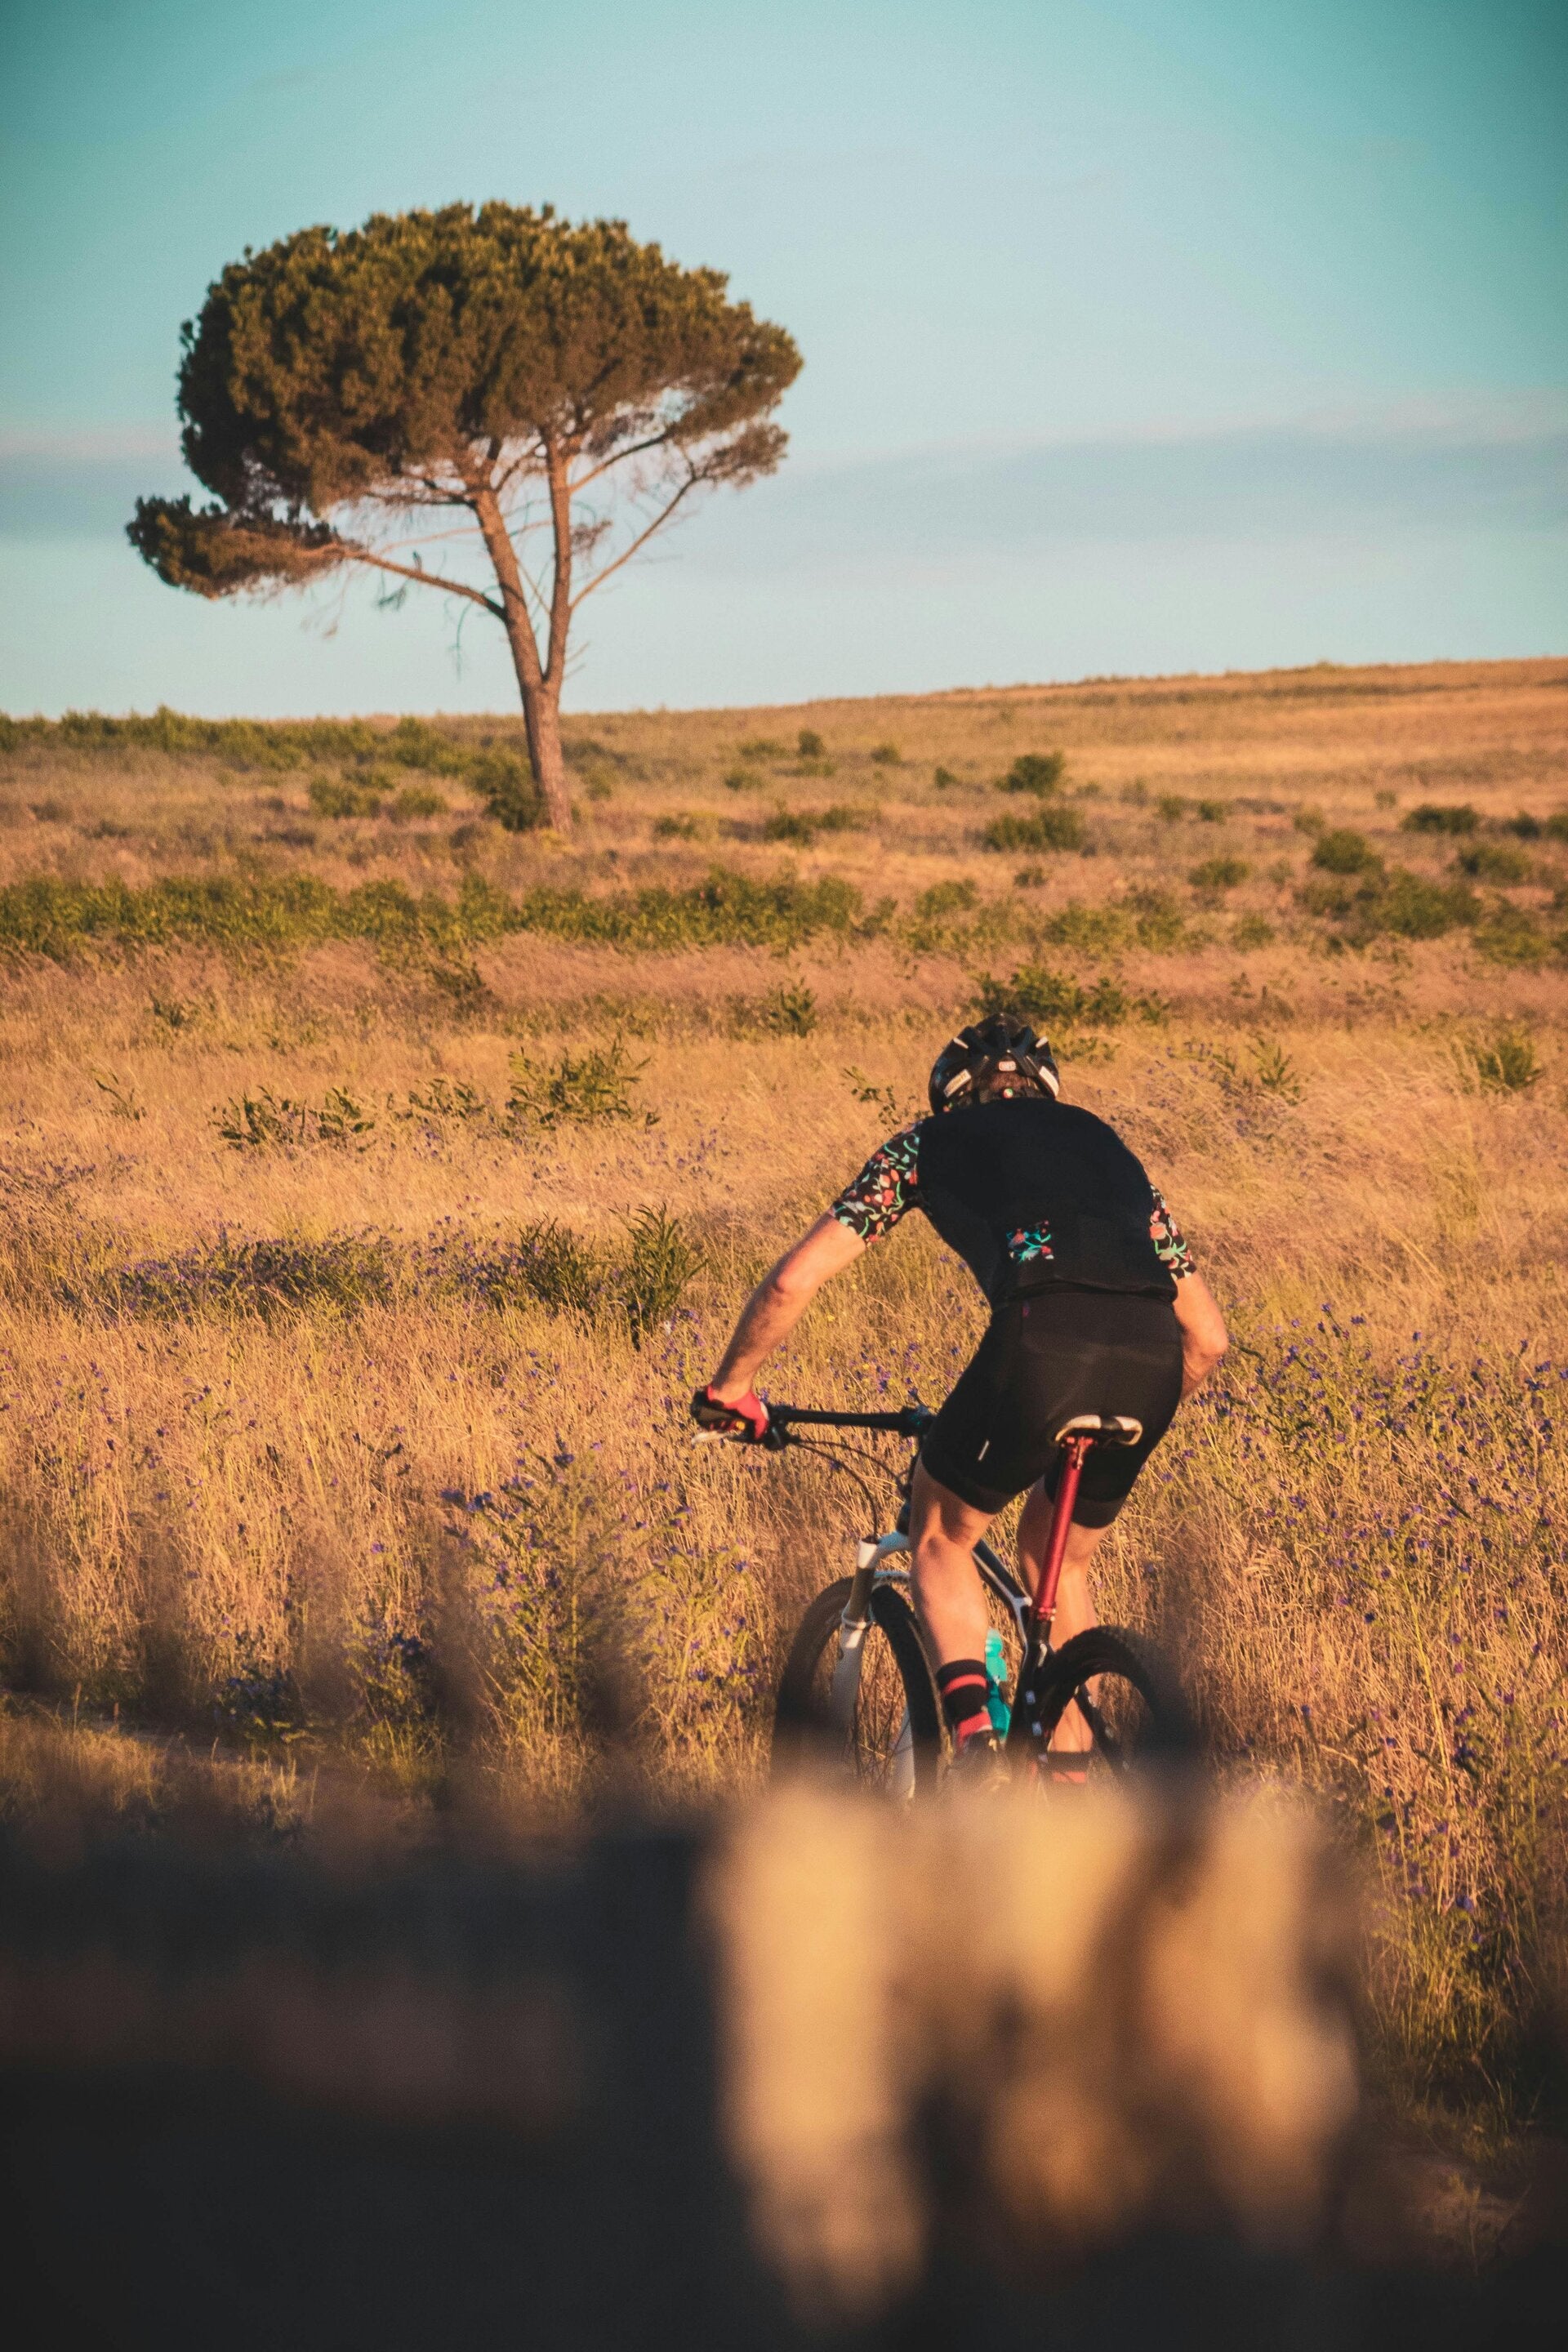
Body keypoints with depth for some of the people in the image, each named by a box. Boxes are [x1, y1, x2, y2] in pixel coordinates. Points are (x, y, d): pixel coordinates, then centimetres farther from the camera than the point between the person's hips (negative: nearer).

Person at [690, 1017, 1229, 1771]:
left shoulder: (932, 1141, 27)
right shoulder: (1101, 1141, 36)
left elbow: (794, 1281, 21)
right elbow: (1208, 1335, 34)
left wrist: (731, 1386, 36)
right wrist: (1127, 1418, 50)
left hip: (1043, 1337, -4)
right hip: (1152, 1354, 4)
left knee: (941, 1537, 21)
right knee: (1056, 1561, 28)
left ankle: (976, 1744, 2)